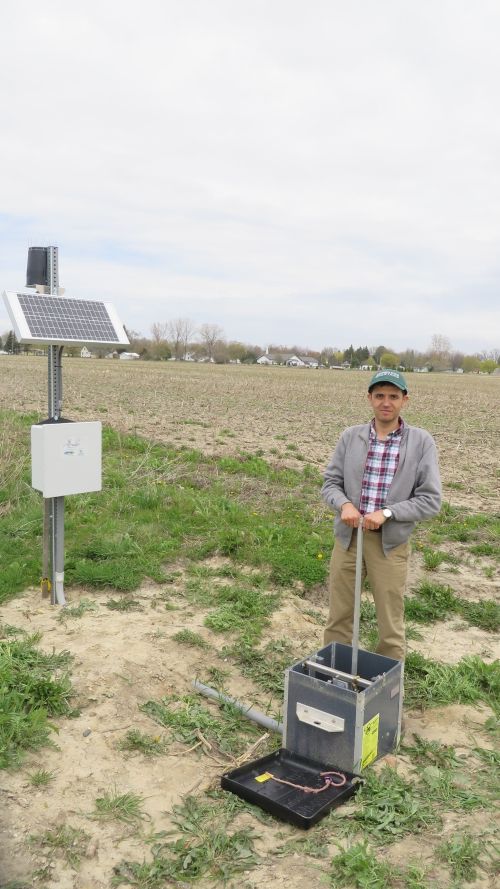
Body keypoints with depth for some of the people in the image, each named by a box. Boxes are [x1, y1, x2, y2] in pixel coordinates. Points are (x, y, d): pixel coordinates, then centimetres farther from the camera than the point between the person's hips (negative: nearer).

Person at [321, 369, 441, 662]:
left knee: (391, 626, 10)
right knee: (339, 617, 15)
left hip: (391, 543, -2)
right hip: (348, 538, 2)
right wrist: (344, 504, -17)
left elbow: (431, 500, -7)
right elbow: (331, 482, 5)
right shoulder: (350, 436, 0)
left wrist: (386, 512, -20)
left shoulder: (421, 442, -6)